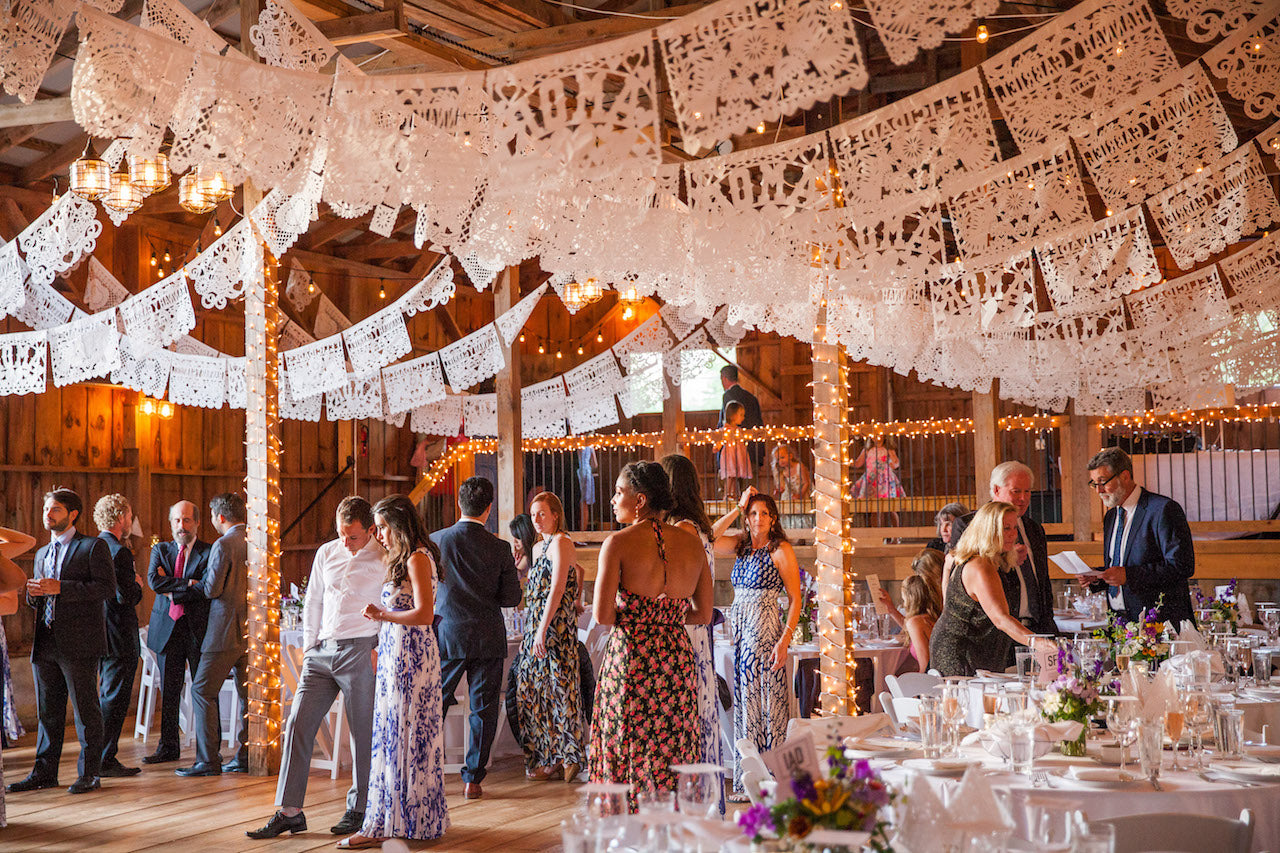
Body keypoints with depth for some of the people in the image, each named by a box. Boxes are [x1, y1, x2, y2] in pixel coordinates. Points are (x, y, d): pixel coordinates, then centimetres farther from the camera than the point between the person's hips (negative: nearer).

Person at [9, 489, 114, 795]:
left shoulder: (93, 547, -3)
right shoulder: (42, 554, 20)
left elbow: (106, 587, -14)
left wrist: (60, 588, -19)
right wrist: (33, 593, 0)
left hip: (79, 643, -7)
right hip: (46, 643, 7)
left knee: (85, 710, -1)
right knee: (48, 711, 12)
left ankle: (88, 773, 6)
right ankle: (45, 772, 20)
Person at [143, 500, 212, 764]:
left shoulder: (210, 552, 0)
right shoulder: (160, 550, 11)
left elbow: (206, 588, -13)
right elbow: (154, 580, -6)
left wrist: (172, 591, -9)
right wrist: (187, 583, -12)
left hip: (198, 629, -3)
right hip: (167, 628, 3)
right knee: (169, 691, 8)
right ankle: (168, 748, 17)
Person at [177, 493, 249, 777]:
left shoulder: (224, 545, -14)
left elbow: (212, 589, -15)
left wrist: (197, 584, 7)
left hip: (226, 631, -8)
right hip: (252, 629, 8)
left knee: (202, 690, -1)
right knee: (247, 692, 12)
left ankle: (208, 761, -5)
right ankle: (246, 757, 16)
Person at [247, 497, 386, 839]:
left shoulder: (385, 560, -4)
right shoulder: (326, 554, 11)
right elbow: (313, 603, 17)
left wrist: (380, 651, -8)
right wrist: (309, 648, 13)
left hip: (360, 651, -5)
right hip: (321, 652, 5)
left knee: (363, 733, 2)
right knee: (298, 725, -1)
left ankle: (358, 808, 17)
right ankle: (289, 812, 4)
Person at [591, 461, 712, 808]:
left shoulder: (619, 543, -8)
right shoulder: (692, 543, 5)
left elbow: (602, 615, -13)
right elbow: (704, 614, 10)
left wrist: (631, 619, 7)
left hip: (630, 655, -4)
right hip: (679, 658, 4)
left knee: (629, 753, 4)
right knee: (674, 753, 11)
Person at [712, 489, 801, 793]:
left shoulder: (780, 549, -6)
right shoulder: (742, 545, 12)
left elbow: (795, 599, -8)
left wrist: (785, 639, -17)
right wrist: (737, 509, 1)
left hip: (765, 630, -6)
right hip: (739, 628, 6)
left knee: (767, 702, -5)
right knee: (744, 702, 8)